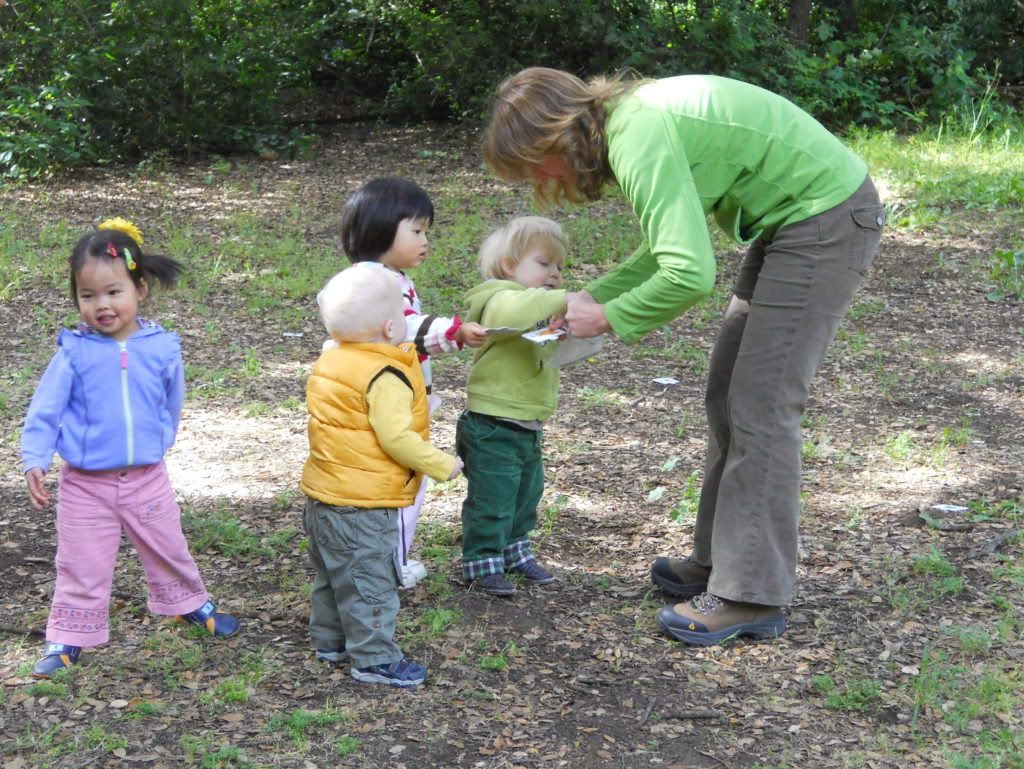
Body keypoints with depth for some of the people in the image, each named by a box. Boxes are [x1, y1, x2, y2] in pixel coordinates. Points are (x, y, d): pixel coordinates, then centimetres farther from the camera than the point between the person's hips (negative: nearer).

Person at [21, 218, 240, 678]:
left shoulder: (162, 347, -8)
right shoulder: (74, 353, -13)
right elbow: (45, 410, -11)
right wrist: (35, 461, -20)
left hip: (146, 478, 2)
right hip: (85, 484, -2)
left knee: (168, 550, 22)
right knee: (81, 567, 7)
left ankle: (190, 603, 45)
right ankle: (66, 640, 20)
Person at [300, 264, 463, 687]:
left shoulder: (329, 361, 7)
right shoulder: (386, 377, -21)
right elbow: (396, 438, -25)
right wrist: (442, 465, -14)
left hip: (323, 493, 9)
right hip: (361, 503, -9)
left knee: (332, 573, 22)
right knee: (369, 580, 0)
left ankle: (330, 640, 34)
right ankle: (374, 658, 6)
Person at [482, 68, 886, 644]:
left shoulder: (639, 140, -24)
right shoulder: (629, 118, 6)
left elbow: (689, 274, -31)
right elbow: (674, 245, 16)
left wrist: (609, 318, -16)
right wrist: (592, 296, 7)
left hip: (827, 222, -10)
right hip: (789, 221, 10)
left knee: (761, 406, -9)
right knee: (730, 395, 14)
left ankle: (752, 597, -3)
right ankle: (721, 560, 24)